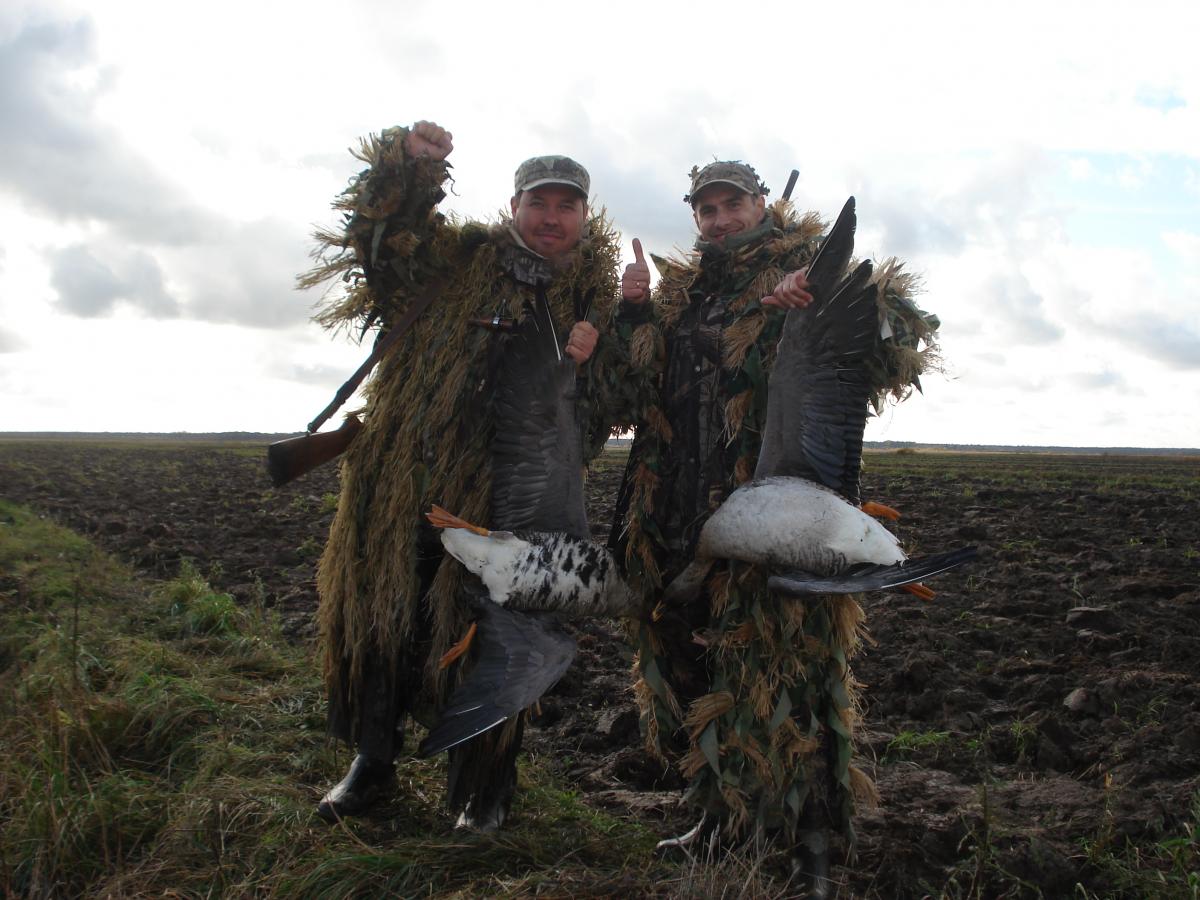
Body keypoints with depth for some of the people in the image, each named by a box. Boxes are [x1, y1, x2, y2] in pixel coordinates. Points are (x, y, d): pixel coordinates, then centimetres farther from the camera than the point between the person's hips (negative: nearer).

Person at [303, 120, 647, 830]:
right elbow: (384, 233, -5)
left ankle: (485, 787, 25)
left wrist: (589, 362, -19)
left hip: (503, 498, -1)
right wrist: (406, 160, -22)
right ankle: (374, 762, 31)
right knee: (382, 613, 10)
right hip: (400, 481, 2)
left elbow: (610, 406, 1)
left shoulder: (596, 301, 7)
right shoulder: (465, 256, 8)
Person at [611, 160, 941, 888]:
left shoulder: (805, 272, 3)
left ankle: (811, 840, 11)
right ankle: (723, 817, 30)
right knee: (691, 664, 12)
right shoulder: (682, 294, 19)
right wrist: (635, 310, 5)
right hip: (681, 514, 6)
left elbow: (902, 330, -10)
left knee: (784, 665, -4)